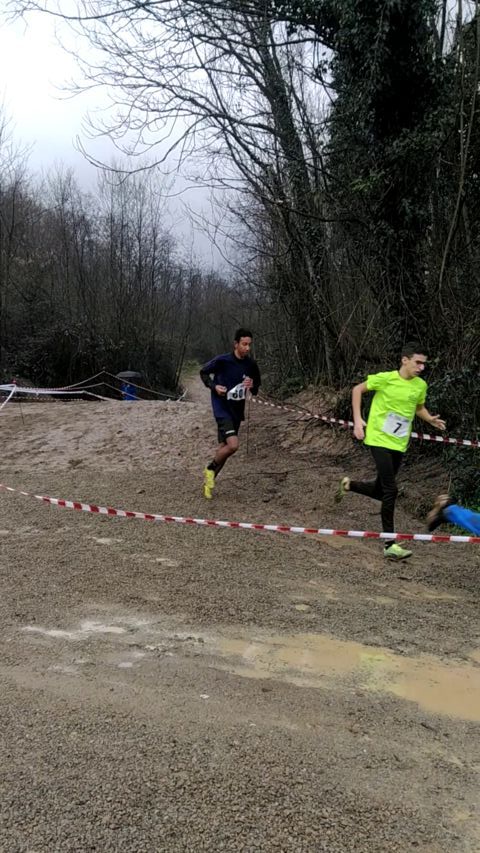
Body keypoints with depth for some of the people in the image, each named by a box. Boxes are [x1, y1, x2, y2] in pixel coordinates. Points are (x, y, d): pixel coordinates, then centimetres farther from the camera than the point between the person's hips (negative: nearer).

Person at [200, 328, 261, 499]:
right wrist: (214, 386, -12)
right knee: (233, 445, -22)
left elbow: (256, 390, 13)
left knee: (223, 447, 11)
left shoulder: (251, 365, 0)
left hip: (237, 411, 6)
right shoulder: (222, 361, -13)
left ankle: (209, 481, 28)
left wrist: (253, 386, -10)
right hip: (222, 408, -5)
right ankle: (210, 469, 4)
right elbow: (203, 372, 4)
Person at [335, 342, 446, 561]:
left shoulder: (421, 385, 3)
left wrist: (431, 419, 0)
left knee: (380, 491, 12)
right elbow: (358, 390, 0)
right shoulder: (385, 378, -12)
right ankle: (390, 545, -4)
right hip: (379, 440, -6)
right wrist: (357, 419, -9)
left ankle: (349, 485, 43)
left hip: (399, 445, 6)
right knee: (390, 490, -12)